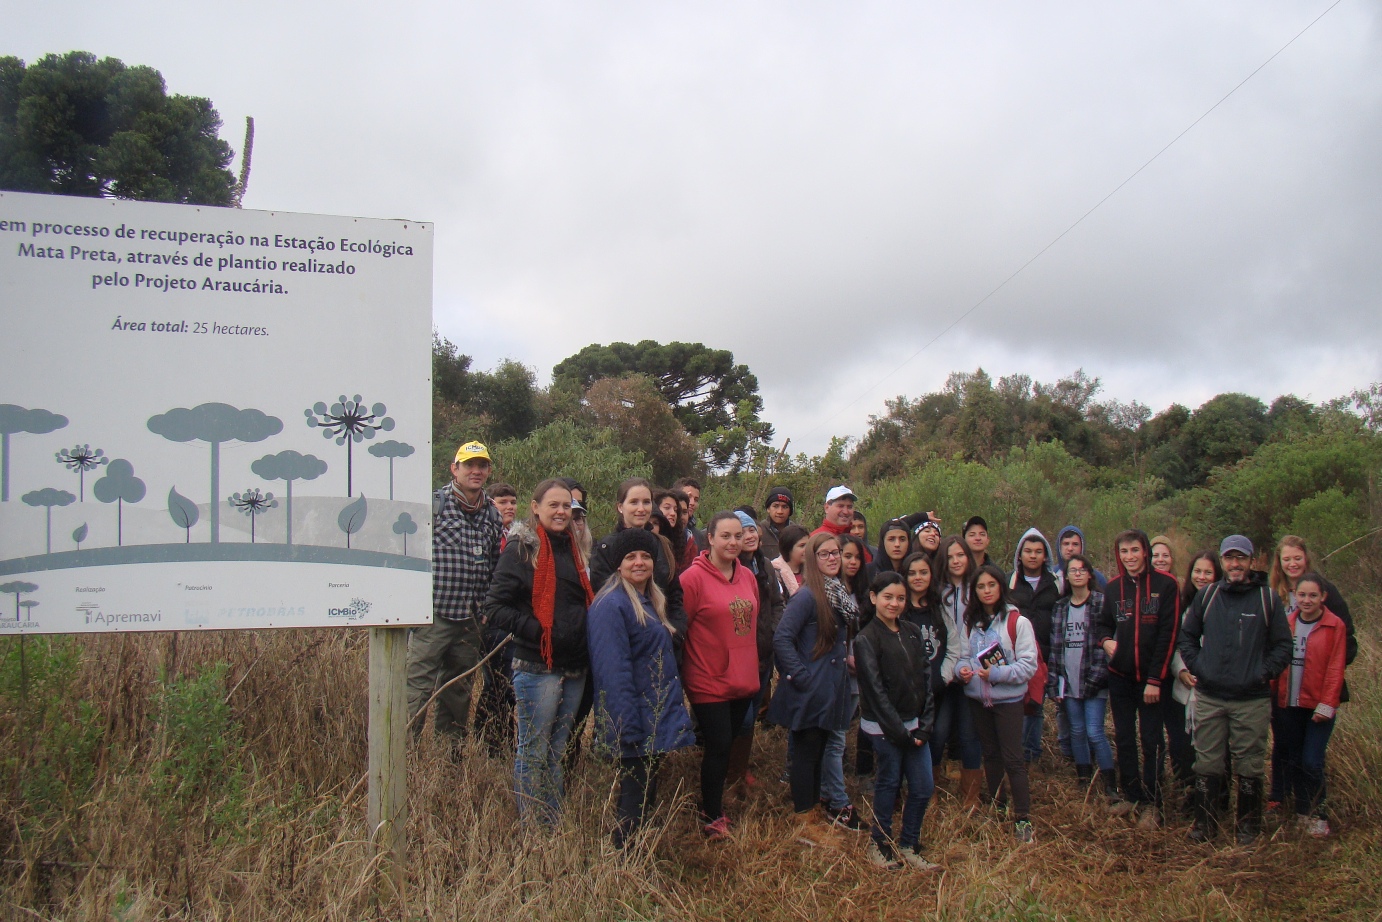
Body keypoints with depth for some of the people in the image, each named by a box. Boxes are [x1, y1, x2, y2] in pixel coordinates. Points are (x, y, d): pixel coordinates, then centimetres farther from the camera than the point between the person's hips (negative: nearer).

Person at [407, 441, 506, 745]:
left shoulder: (493, 515, 12)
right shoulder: (432, 504, -3)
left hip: (471, 620, 5)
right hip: (433, 615, -5)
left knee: (458, 691, 14)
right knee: (418, 687, -5)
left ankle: (451, 753, 24)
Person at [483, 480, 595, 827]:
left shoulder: (572, 548, 14)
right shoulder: (521, 549, -6)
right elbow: (495, 606, -11)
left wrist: (587, 641, 8)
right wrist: (536, 630, -19)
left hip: (574, 667, 6)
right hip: (537, 667, -6)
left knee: (559, 751, 14)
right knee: (533, 752, 2)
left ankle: (554, 825, 23)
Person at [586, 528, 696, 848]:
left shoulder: (651, 602, 13)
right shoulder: (611, 605, -18)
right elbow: (613, 673, -23)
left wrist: (675, 710, 16)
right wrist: (628, 731, -25)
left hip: (657, 721, 9)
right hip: (636, 725, -9)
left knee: (646, 796, 17)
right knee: (635, 799, -1)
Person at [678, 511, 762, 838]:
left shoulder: (747, 576, 7)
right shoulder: (694, 578, -13)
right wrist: (680, 674, -10)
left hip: (743, 679, 6)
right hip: (709, 681, -6)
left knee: (728, 744, 14)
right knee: (718, 747, -1)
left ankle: (715, 804, 30)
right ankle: (711, 817, 17)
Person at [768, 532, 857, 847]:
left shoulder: (840, 593, 9)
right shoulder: (808, 596, -18)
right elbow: (782, 638, -25)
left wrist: (845, 664, 11)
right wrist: (799, 676, -23)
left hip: (832, 688, 8)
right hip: (810, 691, -8)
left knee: (819, 751, 19)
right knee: (806, 754, 2)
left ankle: (814, 811, 33)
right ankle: (806, 825, 12)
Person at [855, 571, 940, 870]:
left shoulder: (913, 632, 8)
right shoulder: (866, 639, -9)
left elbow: (925, 680, 6)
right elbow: (875, 691, -13)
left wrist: (924, 726, -3)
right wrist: (900, 731, -15)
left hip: (914, 725, 5)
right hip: (884, 728, -5)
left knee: (924, 787, 6)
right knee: (889, 784, 4)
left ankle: (908, 846, 22)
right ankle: (879, 844, 22)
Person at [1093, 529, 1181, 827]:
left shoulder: (1166, 585, -8)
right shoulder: (1113, 587, 6)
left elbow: (1168, 634, -11)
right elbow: (1102, 622, 18)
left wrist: (1155, 679, -14)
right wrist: (1105, 639, -6)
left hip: (1151, 678, -4)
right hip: (1120, 676, 5)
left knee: (1151, 741, 3)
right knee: (1124, 738, 11)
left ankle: (1151, 803, 13)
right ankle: (1131, 795, 24)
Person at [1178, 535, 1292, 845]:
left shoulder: (1269, 598, 1)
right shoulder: (1207, 595, 7)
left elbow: (1283, 645, 4)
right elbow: (1188, 635, 17)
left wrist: (1265, 673, -7)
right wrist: (1194, 666, 4)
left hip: (1252, 700, -2)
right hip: (1209, 698, 2)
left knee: (1249, 767, 4)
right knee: (1207, 765, 7)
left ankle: (1248, 826, 19)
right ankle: (1204, 824, 18)